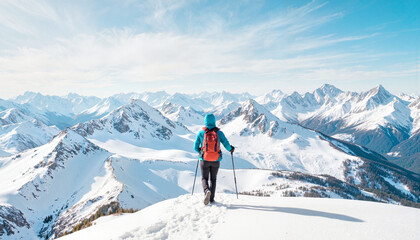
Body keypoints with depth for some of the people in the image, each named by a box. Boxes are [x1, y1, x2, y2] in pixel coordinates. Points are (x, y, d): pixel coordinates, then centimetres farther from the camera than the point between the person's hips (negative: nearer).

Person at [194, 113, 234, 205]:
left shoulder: (201, 133, -3)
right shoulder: (219, 133, -3)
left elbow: (195, 147, 1)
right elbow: (227, 145, -4)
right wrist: (231, 149, 19)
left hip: (204, 160, -1)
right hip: (216, 160, 1)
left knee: (204, 178, 12)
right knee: (213, 179, 18)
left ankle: (207, 191, -17)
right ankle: (211, 199, 15)